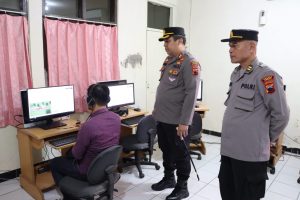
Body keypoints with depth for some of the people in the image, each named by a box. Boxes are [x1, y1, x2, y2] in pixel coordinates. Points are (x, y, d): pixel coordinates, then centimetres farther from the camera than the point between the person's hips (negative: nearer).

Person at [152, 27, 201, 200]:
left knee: (180, 154, 8)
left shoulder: (190, 63, -15)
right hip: (162, 118, 8)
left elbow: (191, 95, -20)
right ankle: (169, 178, 40)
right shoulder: (169, 60, 11)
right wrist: (157, 111, 19)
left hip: (177, 121, -8)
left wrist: (184, 122, -21)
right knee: (166, 151, 21)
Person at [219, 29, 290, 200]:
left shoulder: (266, 76, -17)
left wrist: (267, 139, -1)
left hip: (250, 154, -8)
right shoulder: (236, 74, 9)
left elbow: (282, 115, -14)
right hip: (228, 150, 8)